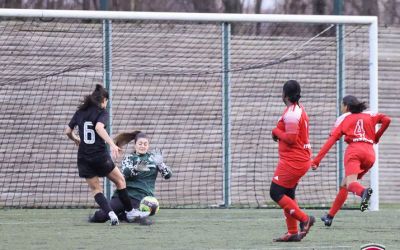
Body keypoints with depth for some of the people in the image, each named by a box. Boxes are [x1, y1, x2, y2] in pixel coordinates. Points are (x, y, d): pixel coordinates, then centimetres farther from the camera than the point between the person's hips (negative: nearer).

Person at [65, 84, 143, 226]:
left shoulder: (80, 112, 9)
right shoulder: (102, 112, -5)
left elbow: (68, 131, 11)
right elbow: (99, 127, -25)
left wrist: (75, 140, 33)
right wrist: (112, 144, -34)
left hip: (83, 159, 4)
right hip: (100, 155, -4)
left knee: (95, 189, 10)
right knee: (120, 180, 15)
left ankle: (110, 214, -9)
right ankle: (130, 211, 20)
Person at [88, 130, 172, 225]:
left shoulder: (153, 157, 14)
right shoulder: (129, 158, 12)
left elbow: (168, 175, 6)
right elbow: (125, 173, -10)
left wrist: (160, 164, -12)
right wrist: (136, 168, -31)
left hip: (142, 197, 0)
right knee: (100, 217, -15)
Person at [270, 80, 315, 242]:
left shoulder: (291, 113, -17)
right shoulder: (300, 110, 15)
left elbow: (291, 139, -22)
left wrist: (276, 131, -7)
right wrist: (280, 134, 8)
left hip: (292, 160, -10)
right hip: (302, 159, 10)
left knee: (276, 193, -7)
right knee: (288, 194, 13)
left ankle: (304, 219, -9)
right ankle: (293, 233, 12)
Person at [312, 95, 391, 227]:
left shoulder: (343, 118, 15)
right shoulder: (369, 115, 23)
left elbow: (331, 141, 6)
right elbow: (386, 120, 8)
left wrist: (316, 160, 3)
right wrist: (376, 137, 23)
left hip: (354, 150, -4)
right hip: (370, 153, 4)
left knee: (350, 183, -24)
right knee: (344, 185, 18)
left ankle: (364, 192, -59)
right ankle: (330, 216, 20)